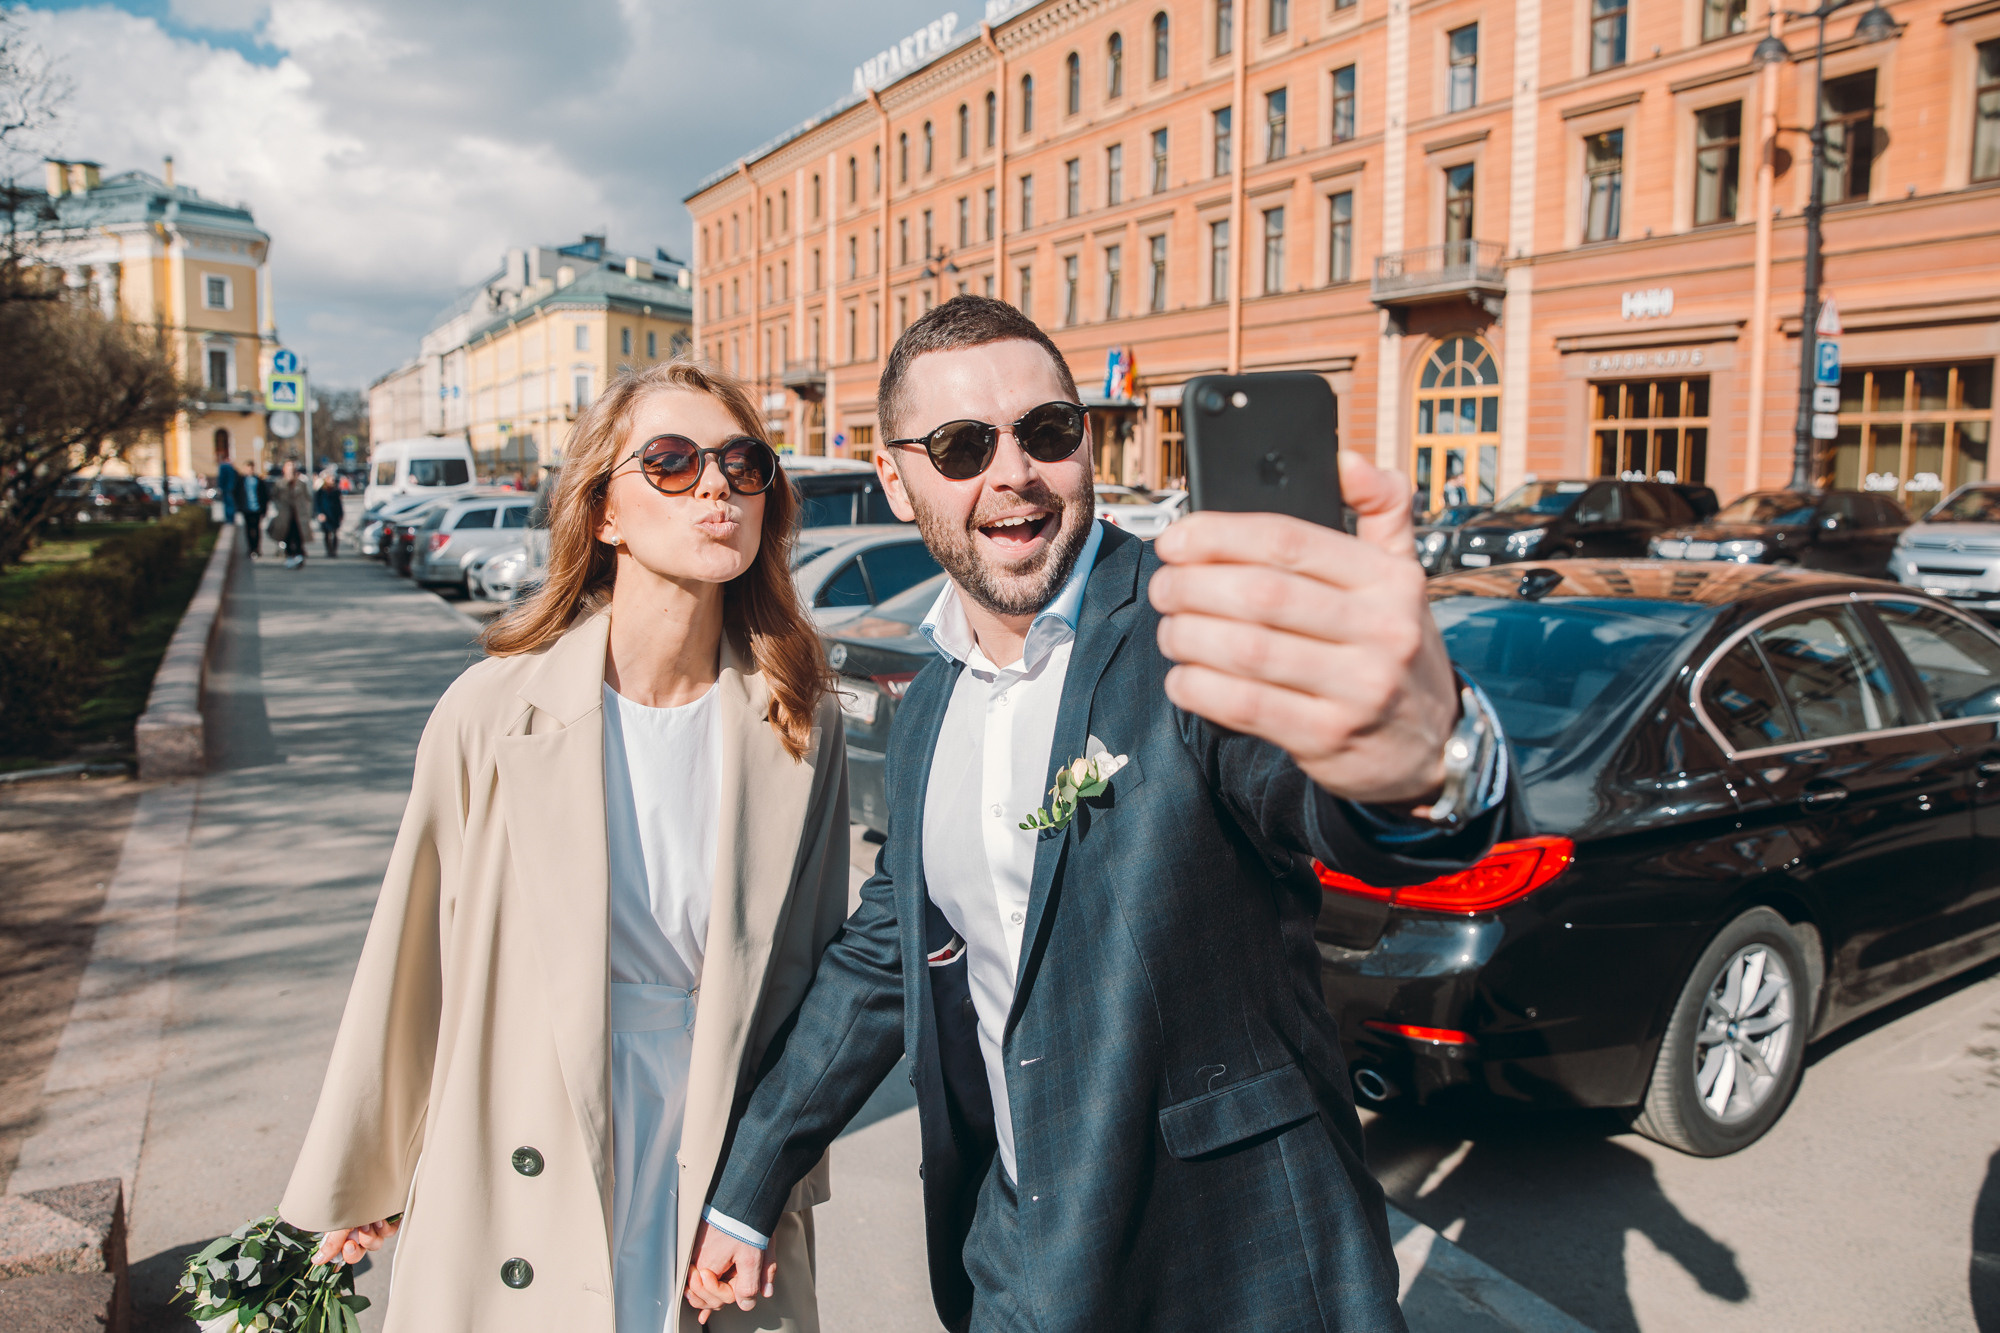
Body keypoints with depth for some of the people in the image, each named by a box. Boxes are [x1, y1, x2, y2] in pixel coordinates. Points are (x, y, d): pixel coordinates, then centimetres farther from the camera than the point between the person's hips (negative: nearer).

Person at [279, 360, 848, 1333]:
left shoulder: (802, 727, -8)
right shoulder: (495, 712, -14)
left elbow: (807, 969, 2)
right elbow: (411, 963, -3)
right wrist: (355, 1182, 8)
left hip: (723, 1193, 1)